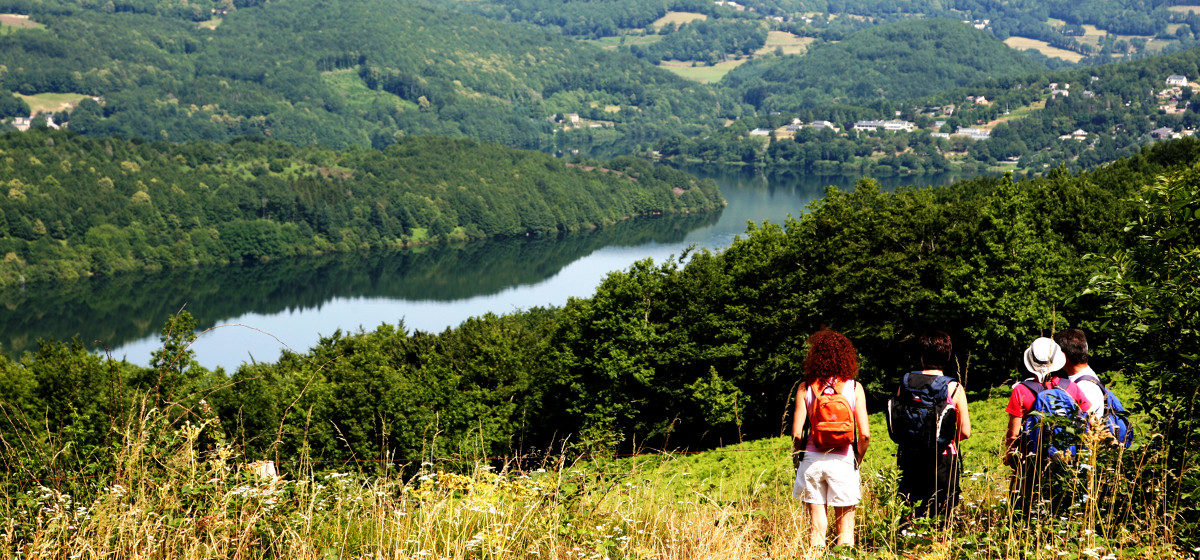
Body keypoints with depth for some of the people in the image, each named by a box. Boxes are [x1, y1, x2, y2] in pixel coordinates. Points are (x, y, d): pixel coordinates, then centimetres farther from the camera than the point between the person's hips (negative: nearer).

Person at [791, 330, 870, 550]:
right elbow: (864, 434, -5)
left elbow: (797, 433, -5)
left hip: (812, 458, 1)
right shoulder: (854, 388, -2)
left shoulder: (806, 389, -1)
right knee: (845, 523, 9)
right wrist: (857, 460, 11)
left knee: (817, 523, 9)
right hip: (843, 459, -1)